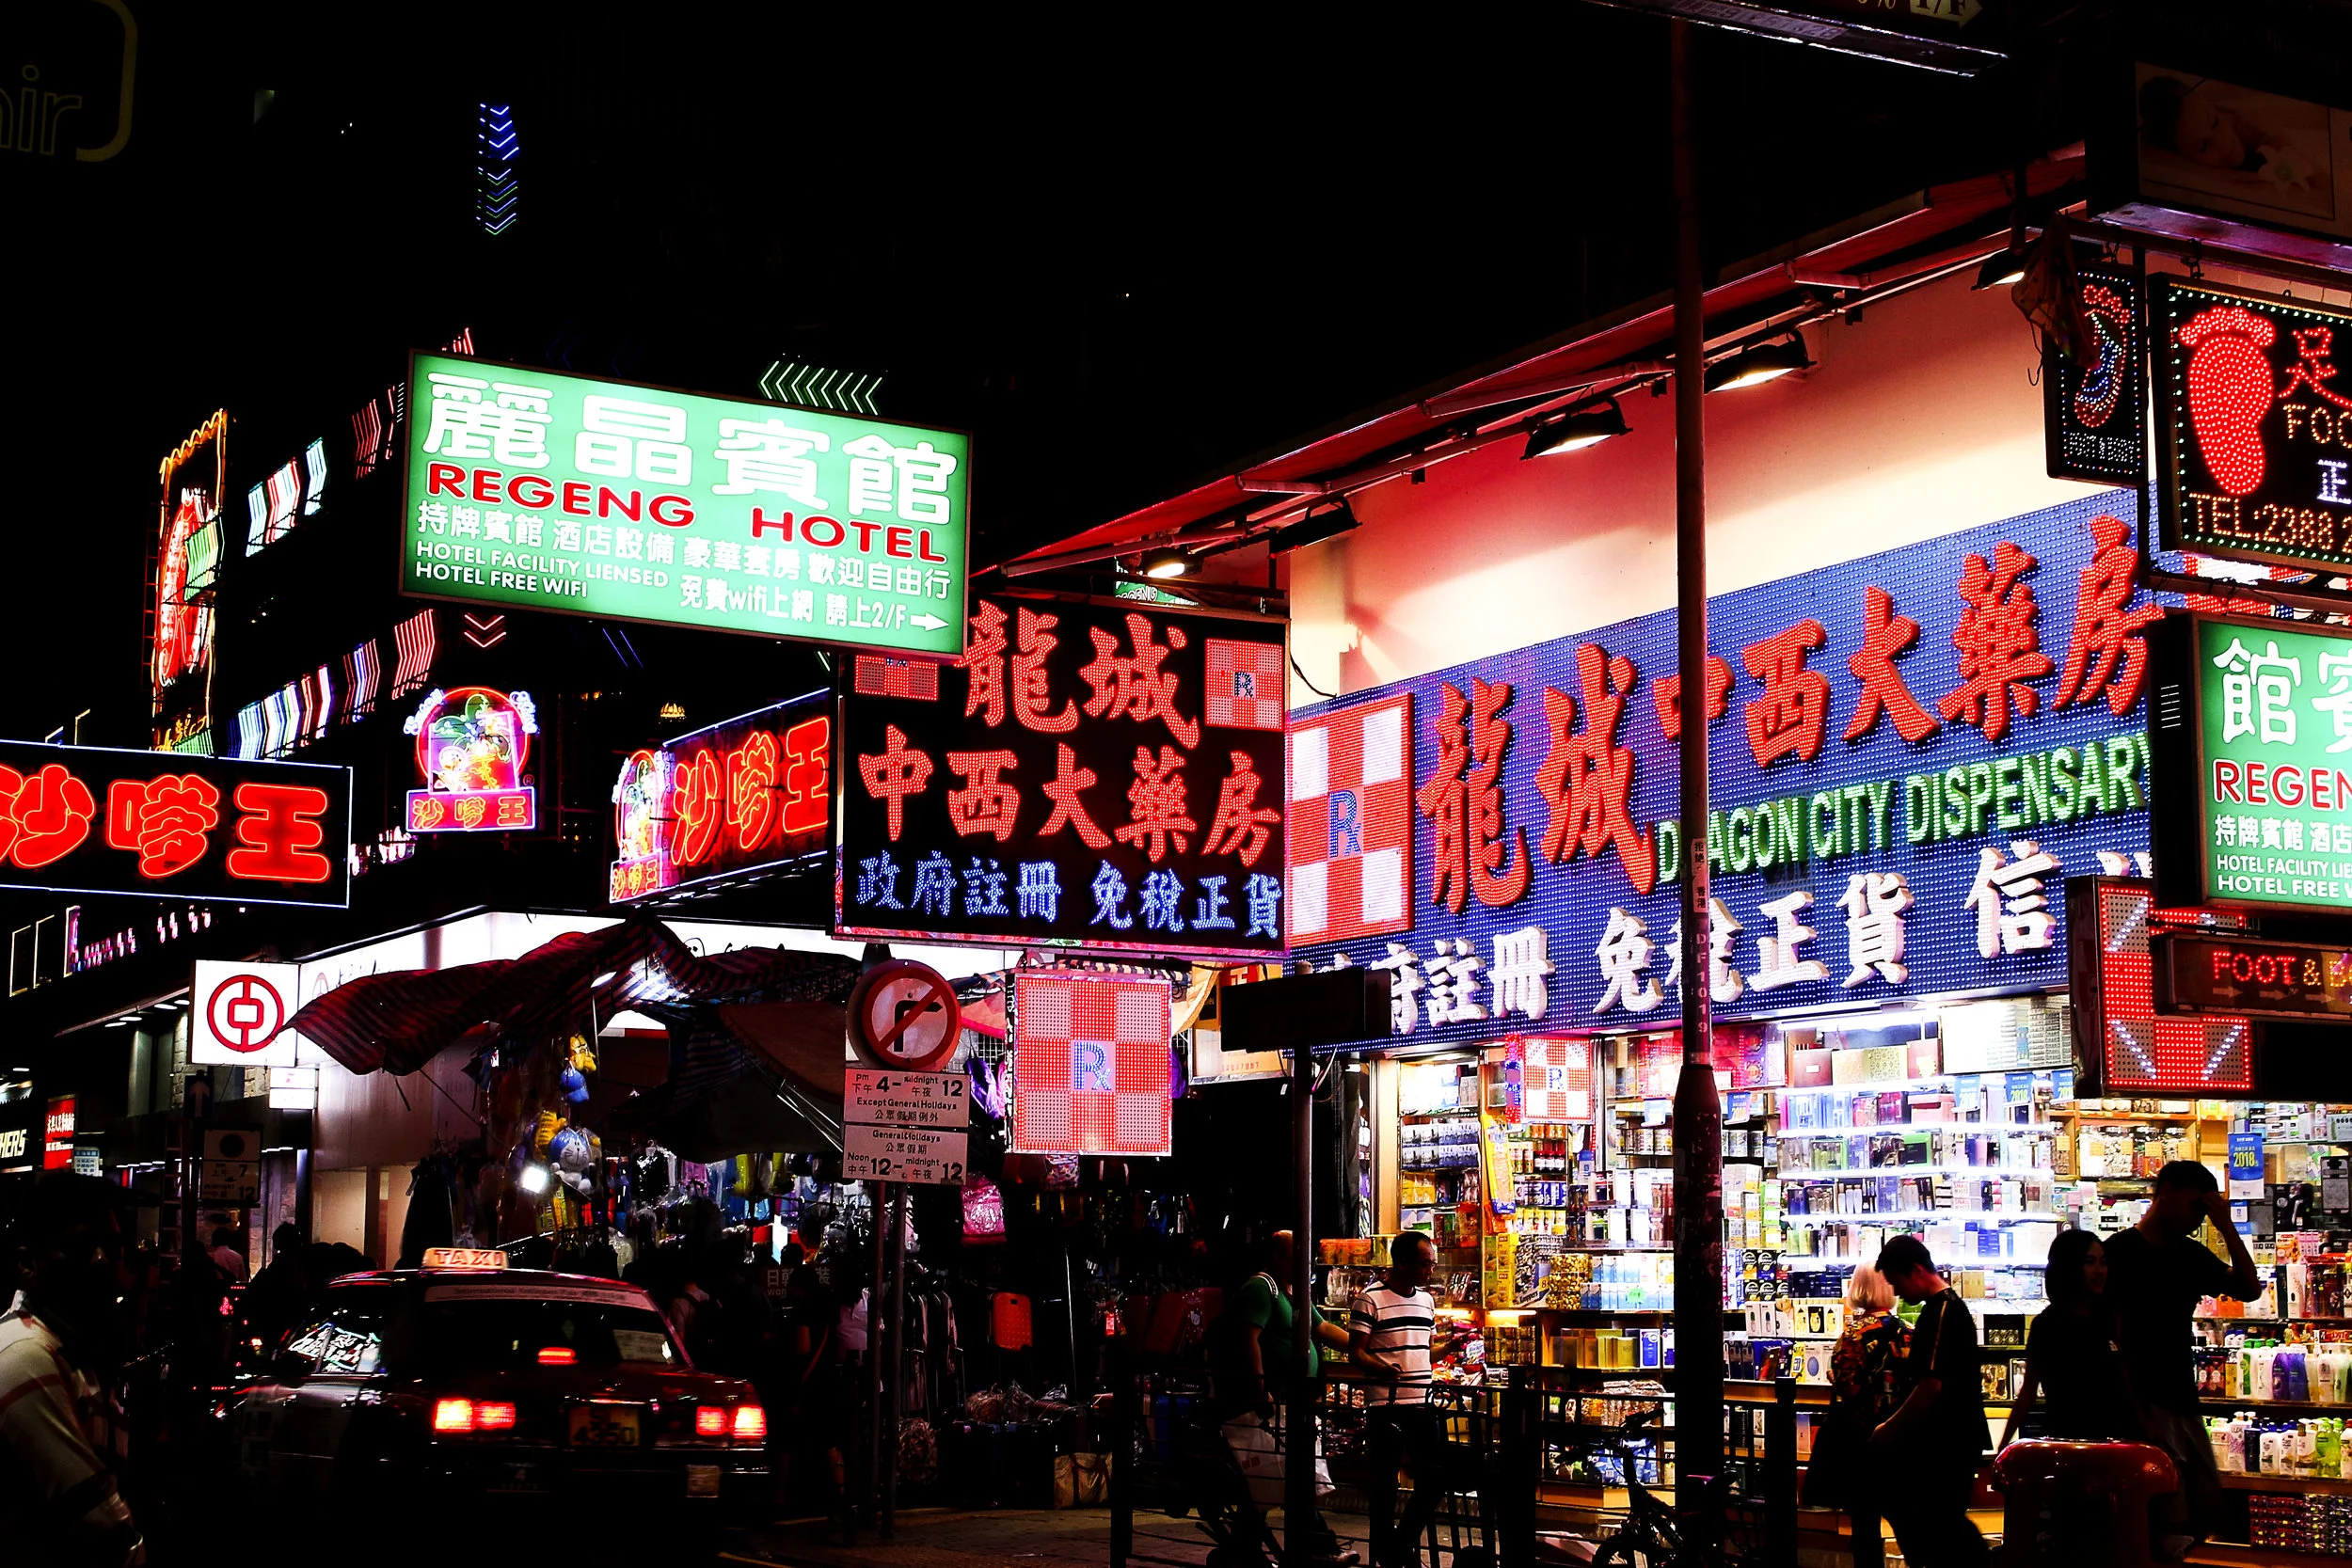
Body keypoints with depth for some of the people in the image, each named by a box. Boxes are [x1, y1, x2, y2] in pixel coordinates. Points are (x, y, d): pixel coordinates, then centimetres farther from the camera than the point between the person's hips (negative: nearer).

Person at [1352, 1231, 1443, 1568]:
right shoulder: (1371, 1299, -9)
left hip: (1422, 1402, 7)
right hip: (1385, 1405, -7)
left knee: (1435, 1476, 6)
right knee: (1385, 1481, 2)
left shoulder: (1426, 1300, 14)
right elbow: (1355, 1351, -12)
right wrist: (1380, 1368, -29)